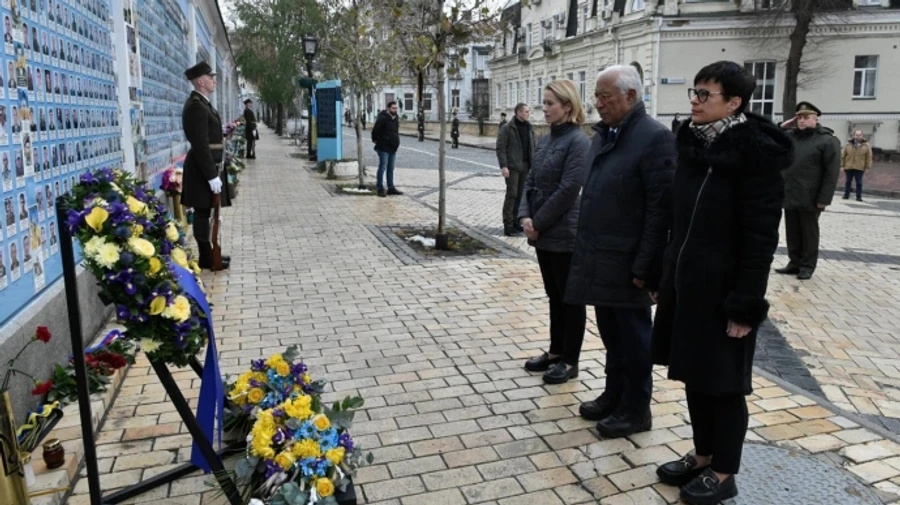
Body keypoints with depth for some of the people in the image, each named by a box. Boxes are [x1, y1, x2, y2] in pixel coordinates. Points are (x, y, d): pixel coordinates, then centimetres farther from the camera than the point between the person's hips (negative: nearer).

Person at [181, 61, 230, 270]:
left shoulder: (202, 103, 14)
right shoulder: (196, 106, -18)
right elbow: (200, 145, -23)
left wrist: (214, 170, 19)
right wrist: (212, 175, -23)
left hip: (207, 167, 10)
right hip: (202, 170, -10)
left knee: (205, 213, 14)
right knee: (202, 213, -2)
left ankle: (208, 253, 23)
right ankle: (206, 258, 6)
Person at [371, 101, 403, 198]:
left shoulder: (395, 118, 11)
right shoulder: (383, 118, -16)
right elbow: (375, 130, -15)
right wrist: (375, 140, -4)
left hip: (393, 148, 8)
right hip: (384, 148, -8)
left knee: (391, 169, 13)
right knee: (382, 167, -5)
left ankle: (391, 188, 20)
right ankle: (380, 188, 1)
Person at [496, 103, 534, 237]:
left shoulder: (529, 128, 12)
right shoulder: (507, 128, -6)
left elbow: (532, 148, 14)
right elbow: (500, 148, -9)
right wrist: (503, 166, -17)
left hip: (525, 167, 6)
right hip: (512, 167, -6)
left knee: (521, 195, 8)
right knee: (511, 194, -6)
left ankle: (515, 221, 18)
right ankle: (508, 225, -1)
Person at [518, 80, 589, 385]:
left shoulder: (578, 141, -13)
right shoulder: (545, 140, 11)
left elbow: (567, 190, -18)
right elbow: (531, 181, 11)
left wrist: (538, 223, -14)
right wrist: (525, 216, -4)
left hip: (565, 234, -8)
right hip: (542, 233, 8)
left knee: (570, 297, 5)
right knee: (554, 295, 17)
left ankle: (570, 361, 16)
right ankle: (556, 351, 30)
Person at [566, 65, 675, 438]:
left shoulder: (654, 137, -14)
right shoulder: (603, 134, 11)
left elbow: (660, 209, -18)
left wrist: (644, 266, -19)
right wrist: (584, 250, 12)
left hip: (626, 262, -7)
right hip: (598, 258, 7)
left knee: (633, 337, 7)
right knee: (611, 335, 19)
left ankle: (636, 410, 22)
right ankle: (614, 396, 35)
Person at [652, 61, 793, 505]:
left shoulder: (754, 152, -15)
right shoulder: (694, 143, 7)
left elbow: (760, 237, -17)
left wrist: (746, 304, -18)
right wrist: (666, 274, 14)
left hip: (723, 289, -7)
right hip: (686, 281, 7)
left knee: (723, 382, 7)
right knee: (693, 374, 17)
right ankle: (703, 456, 34)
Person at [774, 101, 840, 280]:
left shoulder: (828, 140, -6)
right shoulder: (790, 135, 12)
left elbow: (832, 173, -11)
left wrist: (824, 199, -17)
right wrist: (782, 126, 5)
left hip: (809, 198, -5)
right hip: (789, 195, 5)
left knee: (808, 232, 5)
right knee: (792, 232, 11)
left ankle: (807, 266, 13)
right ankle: (795, 263, 20)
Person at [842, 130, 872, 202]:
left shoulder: (866, 146, 1)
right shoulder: (848, 145, 3)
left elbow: (869, 157, 1)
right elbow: (843, 156, 5)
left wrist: (867, 167, -5)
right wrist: (842, 165, 1)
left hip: (859, 168, -1)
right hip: (848, 167, 1)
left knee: (859, 183, 2)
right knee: (848, 182, 8)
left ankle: (859, 197, 7)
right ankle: (846, 195, 16)